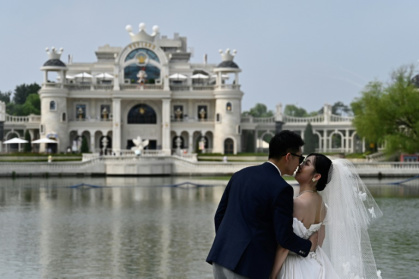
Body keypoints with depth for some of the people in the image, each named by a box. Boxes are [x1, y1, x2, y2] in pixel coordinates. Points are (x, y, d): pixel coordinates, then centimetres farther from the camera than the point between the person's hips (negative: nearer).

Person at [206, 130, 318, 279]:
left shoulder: (240, 175, 11)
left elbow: (219, 215, 16)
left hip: (220, 257, 7)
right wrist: (309, 245, 8)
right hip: (248, 266, -7)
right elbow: (284, 237, -10)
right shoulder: (281, 189, -11)